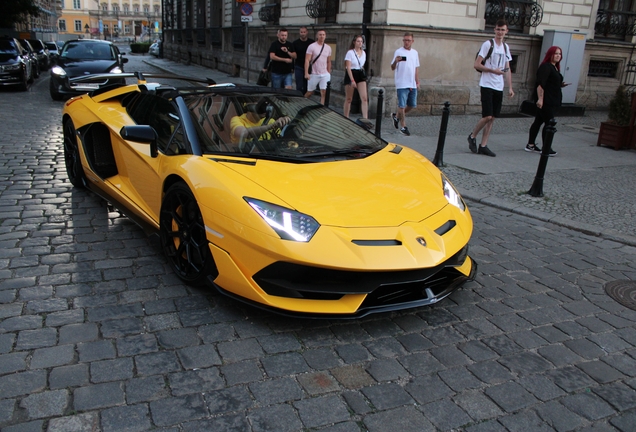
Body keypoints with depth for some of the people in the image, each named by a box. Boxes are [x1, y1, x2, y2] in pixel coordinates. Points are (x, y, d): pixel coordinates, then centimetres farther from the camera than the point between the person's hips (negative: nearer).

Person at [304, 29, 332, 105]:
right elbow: (307, 60, -10)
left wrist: (329, 73, 14)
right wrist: (306, 73, -18)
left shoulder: (328, 48, 8)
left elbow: (329, 62, 15)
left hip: (325, 74, 3)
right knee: (309, 92, 7)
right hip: (314, 74, -3)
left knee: (324, 92, -6)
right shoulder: (312, 46, -5)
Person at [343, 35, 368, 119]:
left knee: (364, 98, -10)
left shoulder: (363, 53, 9)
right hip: (351, 75, -4)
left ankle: (365, 119, -13)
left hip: (360, 75, 5)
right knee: (348, 99, 4)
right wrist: (352, 80, -22)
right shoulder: (350, 52, -8)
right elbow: (348, 67, -15)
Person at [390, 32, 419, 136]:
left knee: (412, 105, 10)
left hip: (412, 84, 6)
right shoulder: (398, 52, -4)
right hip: (402, 84, -6)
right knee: (402, 105, -3)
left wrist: (417, 82, 15)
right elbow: (392, 68, -9)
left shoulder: (415, 53, 13)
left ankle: (396, 116, 29)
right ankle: (403, 126, 7)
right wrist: (395, 62, -31)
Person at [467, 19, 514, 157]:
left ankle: (483, 146, 10)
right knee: (487, 116, -13)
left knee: (492, 118, 5)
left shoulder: (506, 47, 15)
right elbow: (477, 65, -9)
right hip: (487, 85, -6)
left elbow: (507, 69, 18)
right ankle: (472, 136, 11)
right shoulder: (488, 44, -5)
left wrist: (510, 87, 11)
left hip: (499, 87, 6)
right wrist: (494, 70, -17)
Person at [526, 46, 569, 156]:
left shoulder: (555, 68, 18)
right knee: (549, 123, -8)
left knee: (539, 121, 11)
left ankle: (530, 145, 17)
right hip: (546, 101, -9)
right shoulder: (545, 67, -11)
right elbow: (540, 84, -20)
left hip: (552, 101, 9)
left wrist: (561, 84, 10)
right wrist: (540, 98, -27)